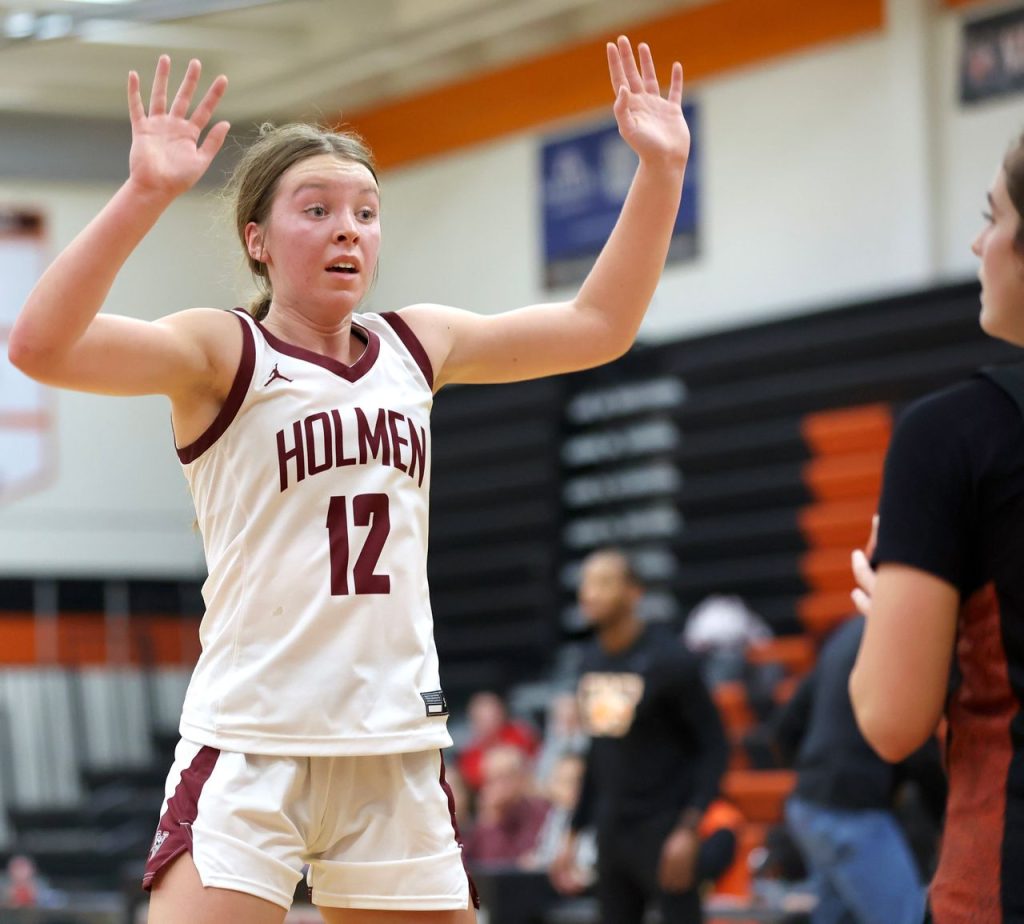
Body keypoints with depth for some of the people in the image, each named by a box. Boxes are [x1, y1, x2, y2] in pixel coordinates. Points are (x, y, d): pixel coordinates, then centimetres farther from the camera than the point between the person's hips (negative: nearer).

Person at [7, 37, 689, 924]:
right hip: (250, 743, -5)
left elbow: (597, 325, 19)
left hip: (399, 745, 6)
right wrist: (145, 192, -34)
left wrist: (660, 169, 9)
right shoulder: (221, 351, -6)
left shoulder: (416, 346, 12)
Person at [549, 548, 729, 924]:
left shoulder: (668, 660, -12)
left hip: (662, 832, -7)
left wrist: (689, 829, -19)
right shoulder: (592, 661, 8)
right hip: (611, 832, 7)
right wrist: (573, 835, 16)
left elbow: (714, 747, -11)